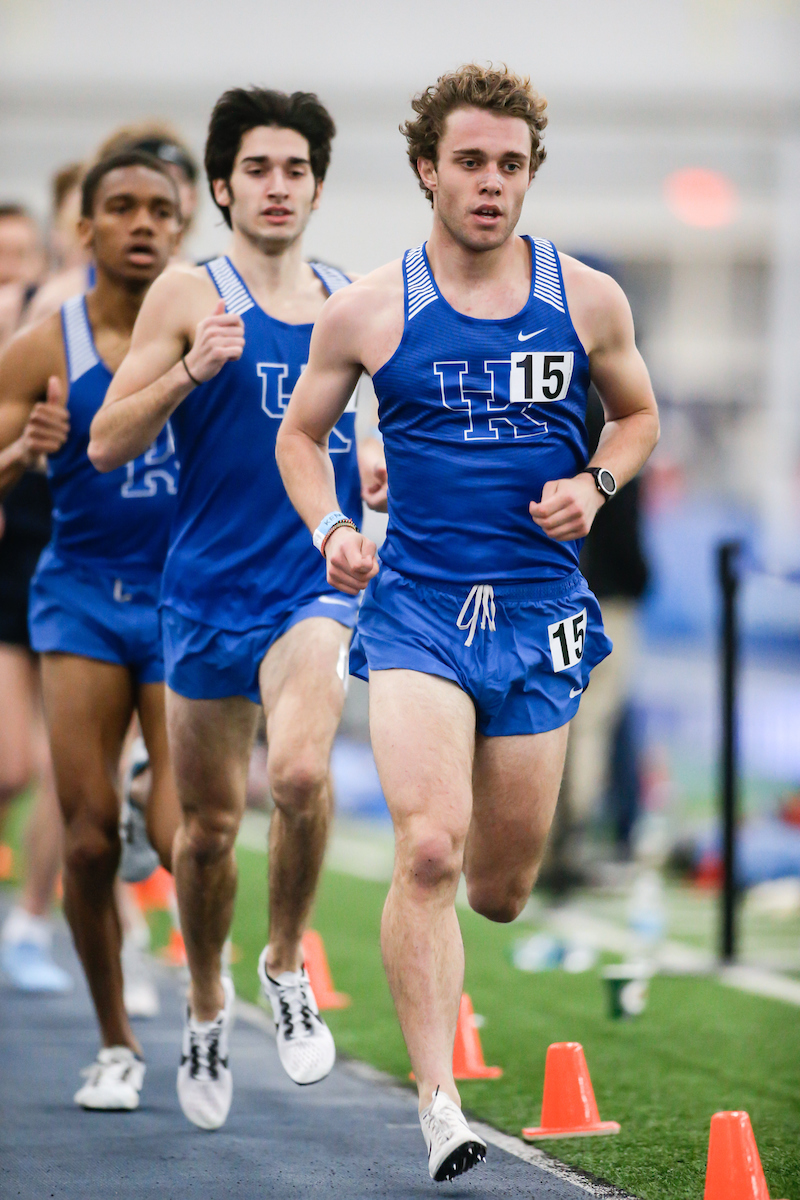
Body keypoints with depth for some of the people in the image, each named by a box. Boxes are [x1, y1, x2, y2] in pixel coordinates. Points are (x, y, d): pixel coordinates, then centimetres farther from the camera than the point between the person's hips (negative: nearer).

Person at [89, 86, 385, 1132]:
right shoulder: (189, 298, -1)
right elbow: (107, 443, -7)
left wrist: (384, 466, 4)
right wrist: (189, 372, -21)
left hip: (319, 584, 1)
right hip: (209, 591, 0)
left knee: (301, 769, -26)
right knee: (210, 820, 8)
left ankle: (288, 964, -3)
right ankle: (207, 1004, 32)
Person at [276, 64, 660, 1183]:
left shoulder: (587, 299, 3)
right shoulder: (368, 310, -1)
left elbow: (638, 415, 18)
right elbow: (301, 433, 13)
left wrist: (594, 485, -2)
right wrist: (329, 527, -5)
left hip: (540, 608, 2)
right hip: (414, 601, -2)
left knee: (500, 889, 9)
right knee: (428, 850, -21)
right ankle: (439, 1104, -17)